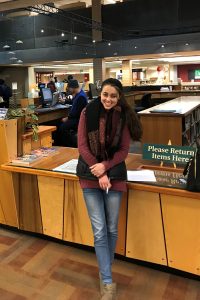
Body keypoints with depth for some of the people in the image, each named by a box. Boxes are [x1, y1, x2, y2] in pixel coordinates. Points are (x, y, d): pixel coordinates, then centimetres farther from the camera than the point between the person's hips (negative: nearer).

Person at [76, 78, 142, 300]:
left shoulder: (124, 117, -2)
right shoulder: (88, 113, -4)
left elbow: (123, 150, -1)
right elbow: (82, 146, -5)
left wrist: (105, 166, -17)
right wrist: (99, 173, -12)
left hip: (115, 176, 1)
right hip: (90, 176, -1)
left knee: (112, 229, 10)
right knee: (99, 230, -2)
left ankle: (105, 272, 33)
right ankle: (108, 282, 9)